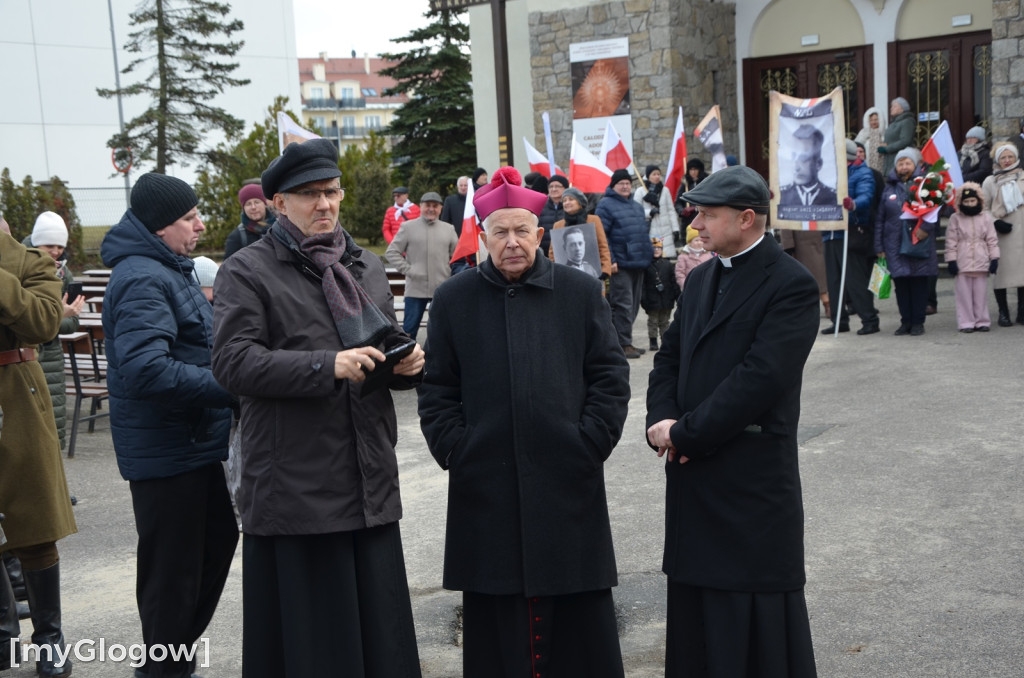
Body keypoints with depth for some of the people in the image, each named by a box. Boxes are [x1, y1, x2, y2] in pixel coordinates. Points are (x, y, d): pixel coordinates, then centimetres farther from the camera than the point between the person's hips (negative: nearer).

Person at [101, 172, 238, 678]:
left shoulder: (169, 270, 15)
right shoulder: (142, 280, -20)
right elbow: (147, 370, -31)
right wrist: (232, 389, -27)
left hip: (193, 442, 11)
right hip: (166, 451, -11)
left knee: (218, 540, 20)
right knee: (175, 567, 0)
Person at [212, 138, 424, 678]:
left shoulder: (367, 267, 17)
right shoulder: (246, 272, -2)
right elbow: (233, 362, -14)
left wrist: (407, 363, 2)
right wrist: (327, 366, -22)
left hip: (370, 480, 6)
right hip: (295, 486, -5)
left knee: (379, 618, 11)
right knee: (309, 630, 1)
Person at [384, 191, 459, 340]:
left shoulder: (448, 229, 11)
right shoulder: (408, 227, 3)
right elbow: (391, 252, 2)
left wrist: (451, 272, 5)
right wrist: (406, 269, -8)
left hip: (443, 289, 2)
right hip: (415, 289, -2)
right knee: (410, 328, 0)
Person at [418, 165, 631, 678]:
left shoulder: (581, 292, 6)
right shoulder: (453, 299, 7)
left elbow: (610, 378, 5)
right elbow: (436, 390, 7)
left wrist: (589, 445, -4)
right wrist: (456, 452, -3)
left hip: (569, 487, 0)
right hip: (485, 492, 0)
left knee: (577, 623, 7)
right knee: (497, 626, 7)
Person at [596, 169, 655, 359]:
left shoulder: (637, 207, 20)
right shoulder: (606, 205, -5)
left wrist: (650, 253, 18)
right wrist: (610, 261, -18)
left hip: (639, 264, 8)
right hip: (620, 265, -8)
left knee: (633, 305, 11)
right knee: (623, 305, -9)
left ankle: (626, 341, 19)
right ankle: (624, 344, -5)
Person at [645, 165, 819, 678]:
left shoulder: (791, 285, -12)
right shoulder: (700, 279, 14)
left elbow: (759, 379, -21)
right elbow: (669, 357, 13)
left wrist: (684, 432, -17)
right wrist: (663, 420, -6)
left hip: (752, 479, -7)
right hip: (692, 475, 7)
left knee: (756, 628, 3)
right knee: (694, 613, 16)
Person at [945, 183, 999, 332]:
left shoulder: (986, 218, 5)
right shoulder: (955, 218, 1)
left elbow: (992, 240, 7)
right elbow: (951, 241, 0)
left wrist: (994, 258, 1)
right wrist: (951, 261, -5)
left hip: (981, 262, 1)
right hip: (962, 263, -1)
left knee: (981, 293, 5)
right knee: (964, 293, 1)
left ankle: (982, 321, 13)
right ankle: (966, 322, 7)